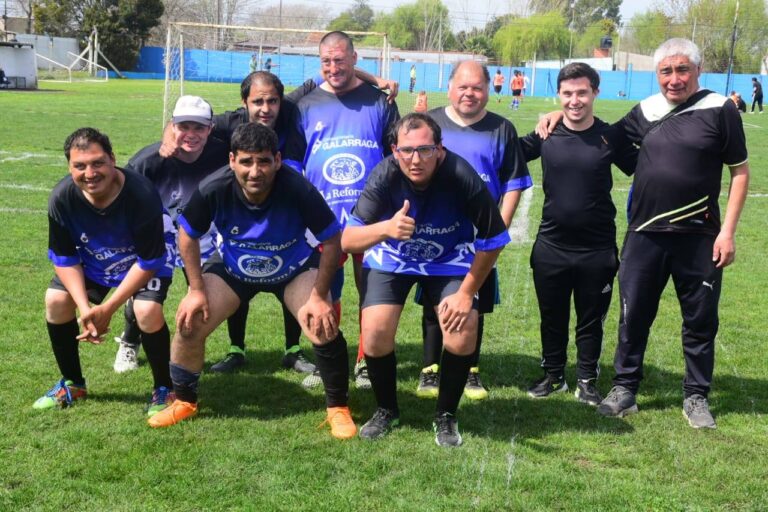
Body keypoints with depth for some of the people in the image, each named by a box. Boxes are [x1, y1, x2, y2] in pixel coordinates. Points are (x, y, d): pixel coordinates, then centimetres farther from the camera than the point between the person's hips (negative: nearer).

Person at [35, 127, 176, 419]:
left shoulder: (142, 195, -36)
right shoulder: (62, 198, -25)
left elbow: (149, 261, -27)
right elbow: (64, 258, -12)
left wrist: (107, 309, -27)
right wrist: (85, 308, -23)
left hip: (145, 262, -4)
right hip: (92, 261, 5)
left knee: (147, 311, -28)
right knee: (56, 300, -11)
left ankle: (163, 389, -2)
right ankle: (72, 384, 12)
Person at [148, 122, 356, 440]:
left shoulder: (298, 189, -34)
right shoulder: (214, 189, -29)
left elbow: (331, 240, -21)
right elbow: (187, 235, -10)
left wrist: (319, 297, -22)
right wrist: (197, 291, -11)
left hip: (295, 270, -2)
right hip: (232, 269, 2)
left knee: (324, 325, -22)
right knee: (189, 322, -10)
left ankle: (338, 408, 2)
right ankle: (184, 402, 17)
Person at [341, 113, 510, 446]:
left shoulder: (462, 178, -30)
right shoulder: (384, 177, -29)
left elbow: (492, 241, -16)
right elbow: (347, 241, -33)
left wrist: (466, 293, -14)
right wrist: (386, 228, -53)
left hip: (451, 260, 0)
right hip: (391, 259, 0)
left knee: (463, 332, -17)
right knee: (375, 332, -16)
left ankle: (446, 416, 10)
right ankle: (386, 410, 13)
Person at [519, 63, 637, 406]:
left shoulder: (611, 137, -6)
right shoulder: (546, 134, -4)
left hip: (598, 249, -1)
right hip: (551, 247, 1)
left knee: (591, 320, 12)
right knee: (552, 317, 15)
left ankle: (587, 381, 28)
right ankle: (553, 375, 33)